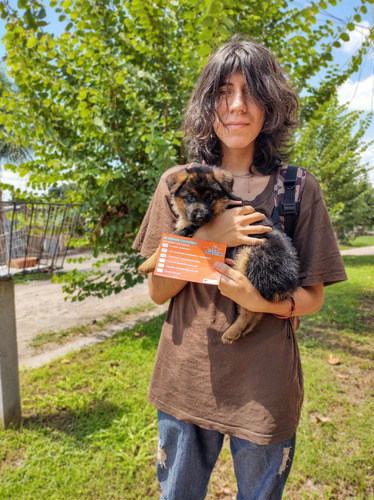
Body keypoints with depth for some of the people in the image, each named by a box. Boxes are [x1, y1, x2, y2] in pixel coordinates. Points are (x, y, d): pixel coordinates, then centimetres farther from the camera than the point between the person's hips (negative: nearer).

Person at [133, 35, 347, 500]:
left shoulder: (299, 188, -5)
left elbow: (312, 297, 0)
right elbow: (157, 290, -2)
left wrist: (262, 301, -21)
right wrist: (206, 238, -18)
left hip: (265, 390, -1)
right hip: (185, 381, 2)